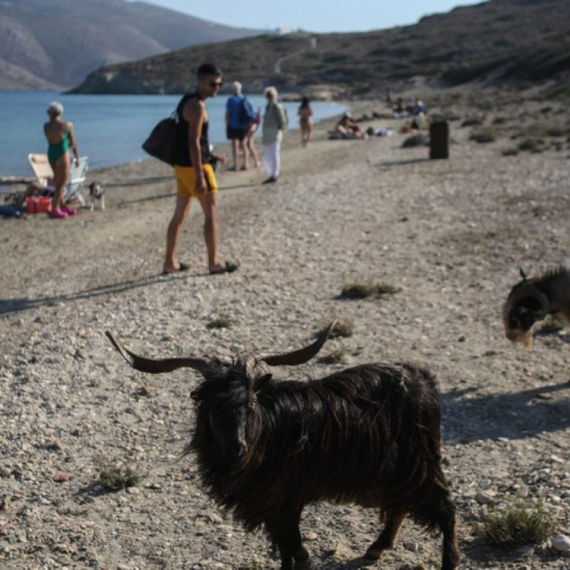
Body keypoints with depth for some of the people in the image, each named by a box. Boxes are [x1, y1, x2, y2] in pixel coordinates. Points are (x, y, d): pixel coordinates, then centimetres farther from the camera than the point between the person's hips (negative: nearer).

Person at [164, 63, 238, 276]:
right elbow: (194, 142, -23)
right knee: (211, 213, 0)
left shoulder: (187, 100, 14)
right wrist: (200, 177, -25)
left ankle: (170, 262, 17)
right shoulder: (197, 105, -16)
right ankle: (214, 262, 6)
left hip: (182, 164, 10)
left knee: (180, 214, 13)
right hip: (194, 166, -10)